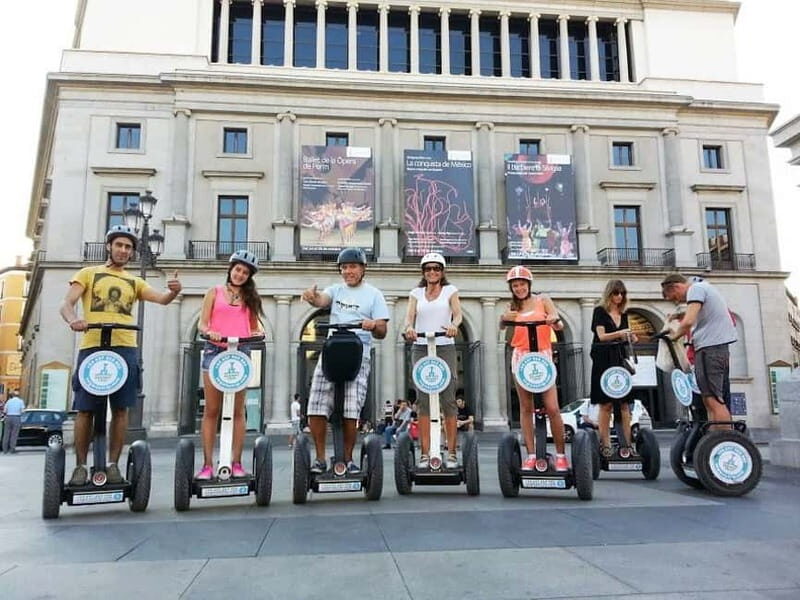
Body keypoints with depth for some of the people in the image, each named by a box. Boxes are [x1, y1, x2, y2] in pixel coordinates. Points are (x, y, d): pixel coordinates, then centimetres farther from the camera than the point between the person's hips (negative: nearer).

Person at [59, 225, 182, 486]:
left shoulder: (135, 282, 19)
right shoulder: (88, 273, 13)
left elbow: (162, 299, 5)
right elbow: (66, 304, 2)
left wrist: (174, 291, -19)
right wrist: (73, 319, -22)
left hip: (125, 349, 2)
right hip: (92, 347, -2)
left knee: (120, 409, 1)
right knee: (85, 409, 0)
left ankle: (113, 464, 9)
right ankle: (80, 466, 11)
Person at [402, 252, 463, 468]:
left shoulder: (450, 290, 11)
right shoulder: (416, 293, 15)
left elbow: (458, 314, -4)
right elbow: (409, 316, 1)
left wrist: (453, 325, -28)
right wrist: (408, 328, -23)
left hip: (445, 347, -1)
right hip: (420, 348, 2)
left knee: (448, 399, -5)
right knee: (423, 400, -2)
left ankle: (452, 453, 0)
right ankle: (424, 453, 0)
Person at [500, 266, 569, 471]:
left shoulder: (542, 300, 8)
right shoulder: (513, 306, 14)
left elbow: (559, 326, 0)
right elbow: (502, 327, 0)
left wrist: (555, 320, -23)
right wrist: (503, 319, -22)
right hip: (521, 356, 2)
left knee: (552, 408, -9)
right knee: (526, 408, 2)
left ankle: (561, 454, 3)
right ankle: (531, 454, 8)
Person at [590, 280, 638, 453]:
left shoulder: (623, 313, 15)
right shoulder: (600, 311, 0)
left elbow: (624, 337, 18)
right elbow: (602, 336, -10)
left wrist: (630, 338, -4)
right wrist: (619, 333, -26)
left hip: (620, 358, 5)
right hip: (603, 359, -5)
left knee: (624, 403, 0)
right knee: (606, 404, -4)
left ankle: (628, 443, 1)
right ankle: (605, 444, -1)